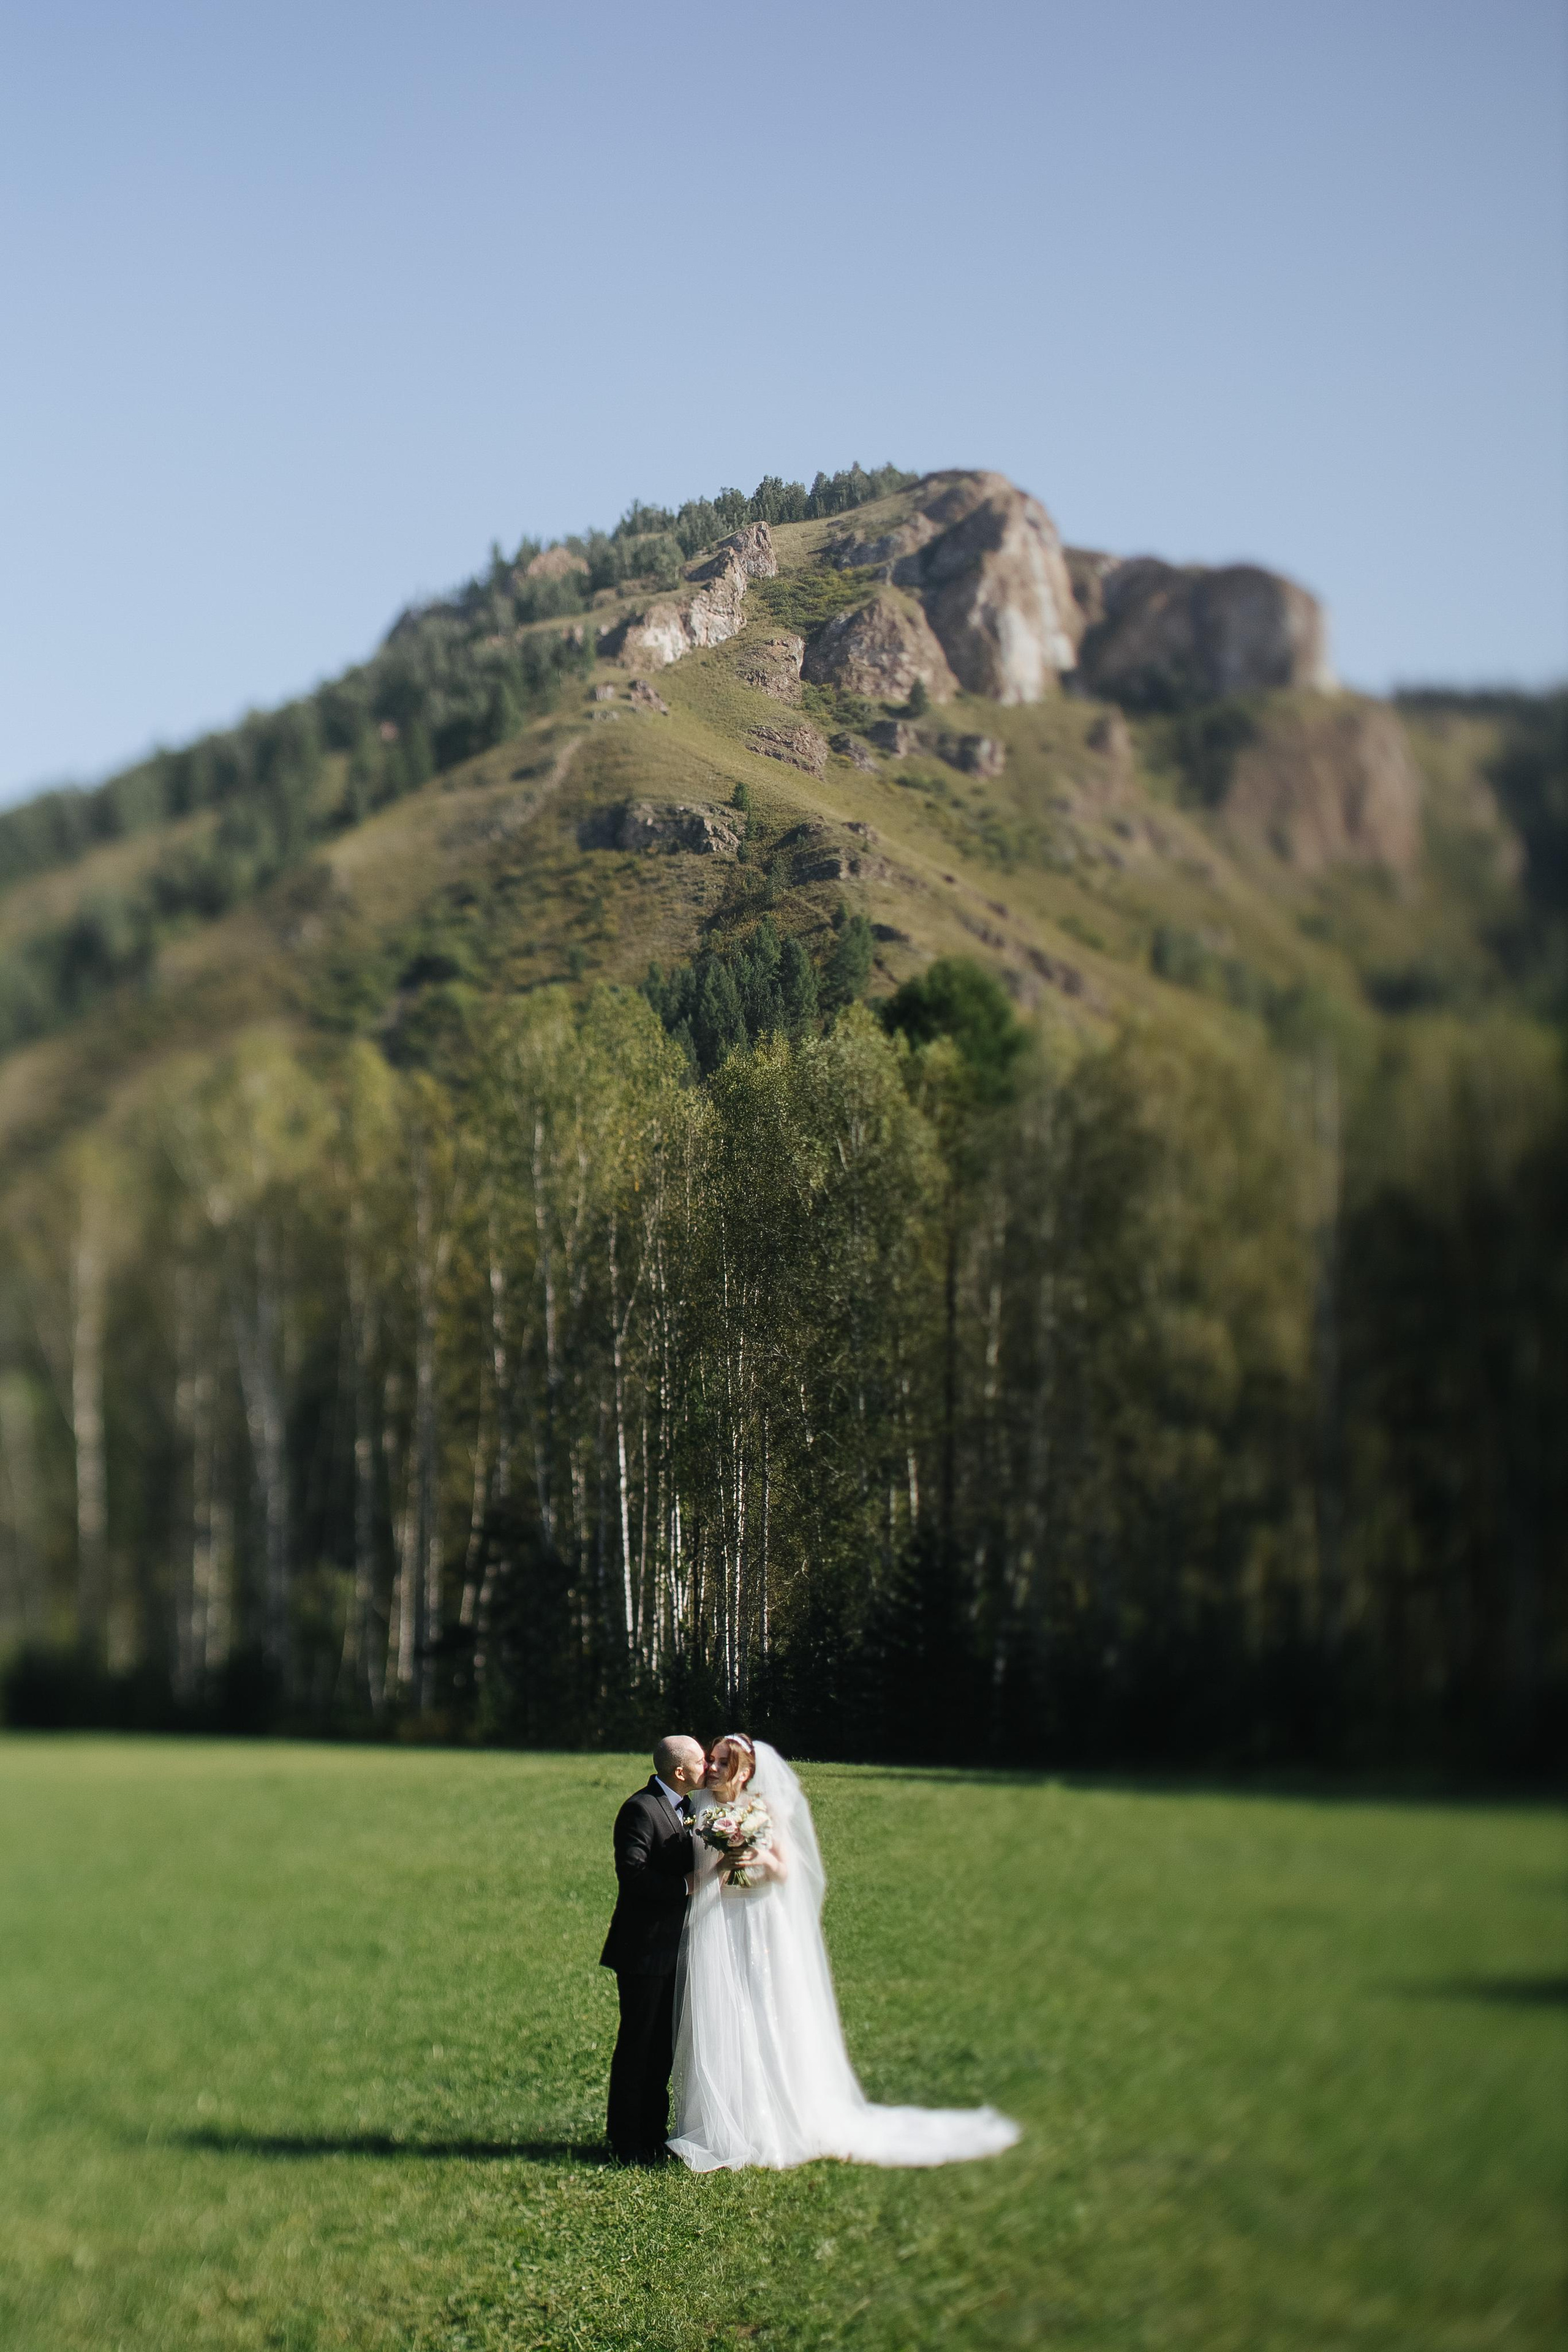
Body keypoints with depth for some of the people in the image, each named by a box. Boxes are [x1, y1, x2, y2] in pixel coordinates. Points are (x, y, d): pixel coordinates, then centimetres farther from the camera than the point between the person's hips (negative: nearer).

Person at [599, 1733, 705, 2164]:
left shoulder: (680, 1808, 14)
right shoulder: (641, 1809, -15)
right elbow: (633, 1874, -24)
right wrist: (686, 1885, -23)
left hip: (671, 1949, 9)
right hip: (644, 1950, -9)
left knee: (664, 2047, 14)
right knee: (637, 2045, -2)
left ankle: (653, 2135, 22)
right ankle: (627, 2143, 5)